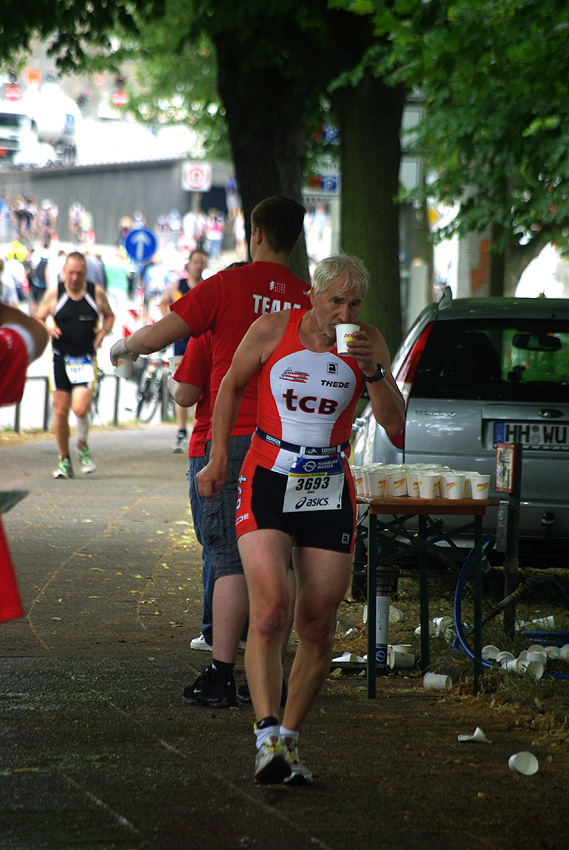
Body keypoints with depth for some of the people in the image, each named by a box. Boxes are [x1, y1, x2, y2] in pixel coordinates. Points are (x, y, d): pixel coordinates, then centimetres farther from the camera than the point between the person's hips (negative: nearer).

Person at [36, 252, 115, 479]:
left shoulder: (96, 292, 2)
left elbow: (109, 315, 17)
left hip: (86, 360, -1)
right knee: (60, 411, 0)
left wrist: (104, 330, -4)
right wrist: (48, 329, -13)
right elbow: (38, 320, 9)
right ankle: (64, 460, 15)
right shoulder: (54, 293, 1)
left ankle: (83, 448, 12)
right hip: (61, 359, 1)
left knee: (80, 409, -16)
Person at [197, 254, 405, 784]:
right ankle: (267, 739, -25)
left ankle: (289, 739, 16)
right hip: (267, 484, -3)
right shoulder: (272, 331, -4)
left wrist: (372, 371, -17)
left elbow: (394, 425, -3)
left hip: (330, 495, 3)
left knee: (317, 628, 2)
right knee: (268, 614, -20)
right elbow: (231, 386, 12)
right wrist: (218, 458, 10)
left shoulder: (367, 342, 2)